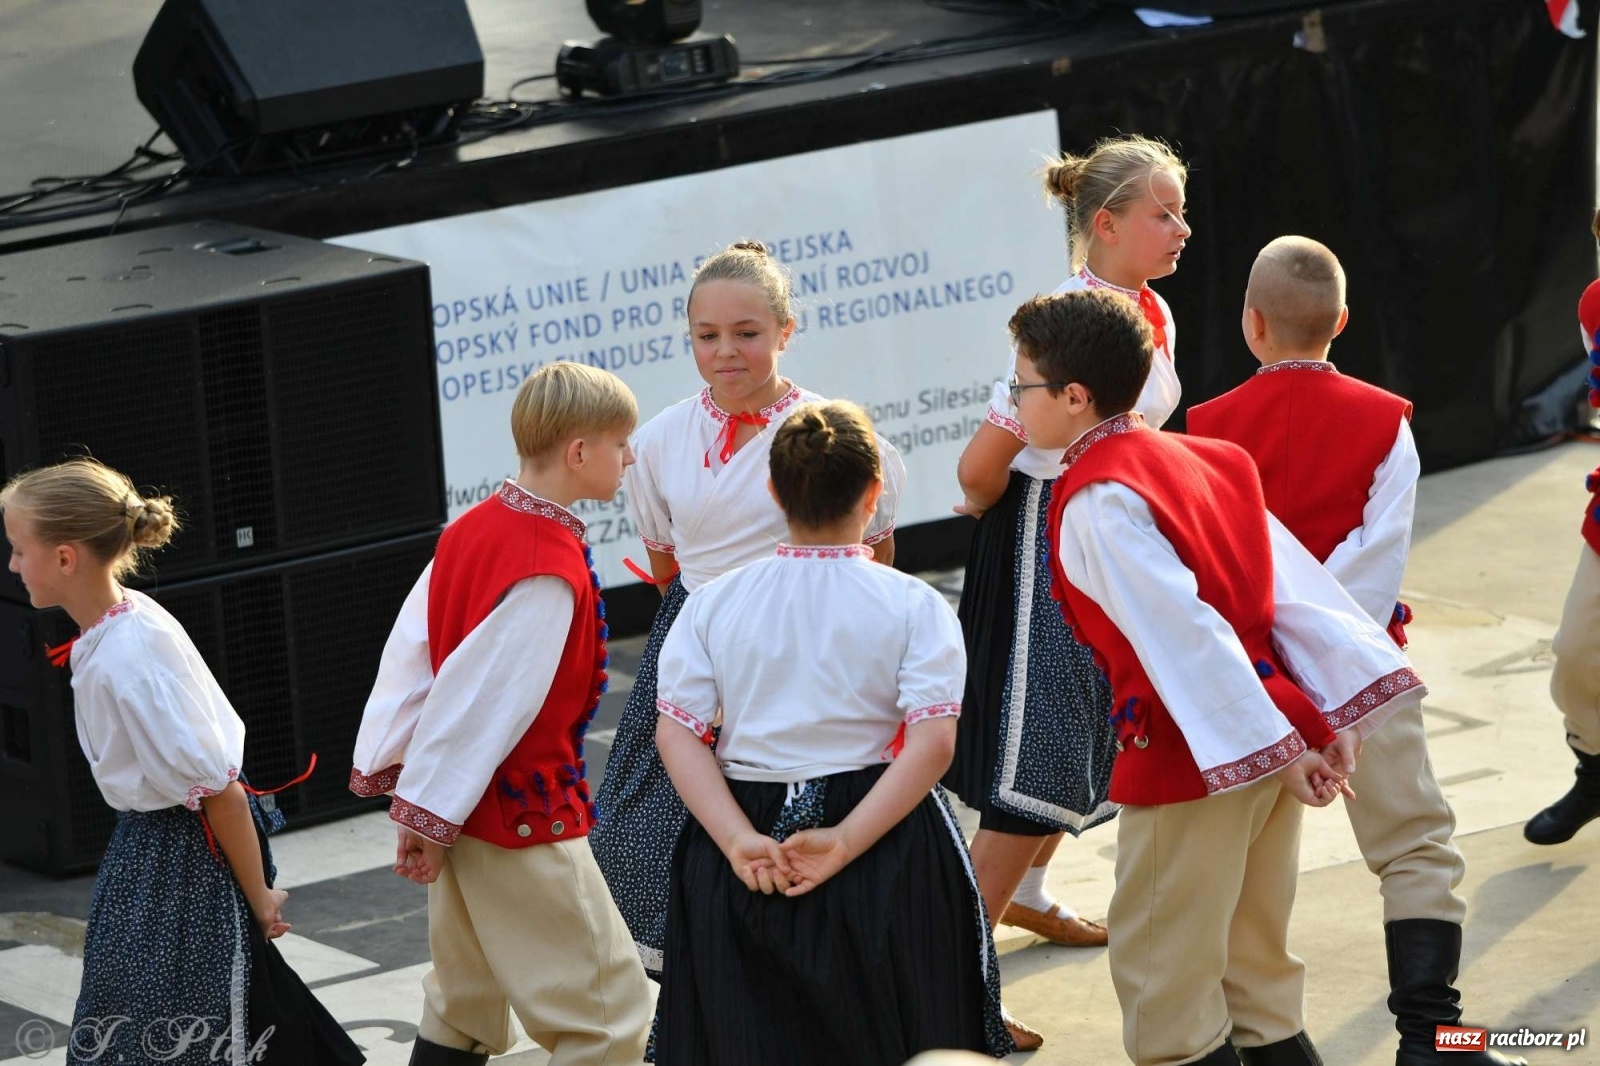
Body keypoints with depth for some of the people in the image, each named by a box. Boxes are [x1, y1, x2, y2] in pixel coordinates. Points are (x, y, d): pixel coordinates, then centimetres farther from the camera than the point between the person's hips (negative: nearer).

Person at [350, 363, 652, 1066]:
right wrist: (429, 813, -17)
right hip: (524, 822, -9)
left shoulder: (472, 529, 2)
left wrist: (392, 770, 10)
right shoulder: (551, 573, -24)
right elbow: (485, 699, -23)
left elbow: (410, 653, 5)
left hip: (463, 815, 9)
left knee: (464, 1008, 20)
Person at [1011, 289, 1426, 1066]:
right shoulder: (1202, 456, 10)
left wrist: (1274, 747, -21)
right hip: (1280, 733, 9)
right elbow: (1294, 586, 5)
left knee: (1162, 972, 3)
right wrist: (1336, 717, 2)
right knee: (1257, 965, 18)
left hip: (1190, 762, -9)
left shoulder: (1096, 501, -16)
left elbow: (1187, 635, -22)